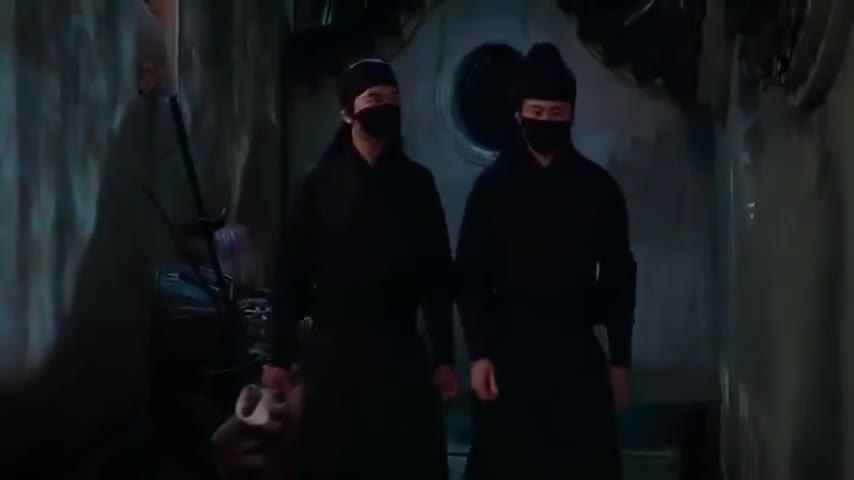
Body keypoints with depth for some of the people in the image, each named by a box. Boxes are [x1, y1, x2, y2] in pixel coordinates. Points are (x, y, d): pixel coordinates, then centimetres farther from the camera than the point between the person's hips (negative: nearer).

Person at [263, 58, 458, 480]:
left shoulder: (417, 183, 5)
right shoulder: (321, 184, 0)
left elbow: (437, 273, 4)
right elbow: (293, 271, -1)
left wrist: (444, 357, 1)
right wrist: (280, 356, -4)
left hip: (401, 349, 1)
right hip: (333, 349, -1)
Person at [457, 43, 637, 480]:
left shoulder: (598, 187, 5)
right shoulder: (493, 185, 2)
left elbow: (619, 276, 8)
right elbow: (470, 275, 0)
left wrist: (621, 359, 5)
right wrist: (478, 353, -8)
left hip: (577, 350, 1)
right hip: (509, 349, -1)